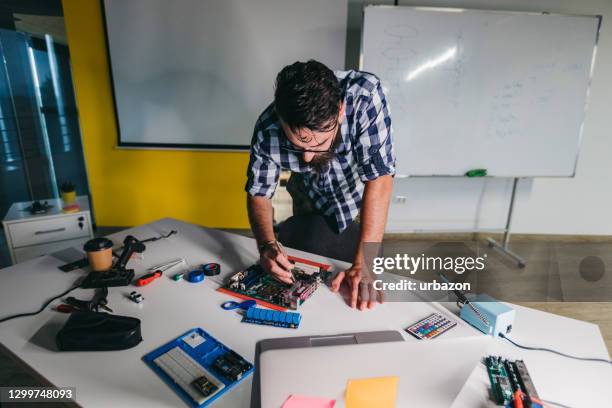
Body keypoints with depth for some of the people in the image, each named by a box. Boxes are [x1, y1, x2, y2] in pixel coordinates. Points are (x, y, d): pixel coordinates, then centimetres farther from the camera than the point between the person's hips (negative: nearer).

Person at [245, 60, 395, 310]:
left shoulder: (365, 96, -39)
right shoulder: (267, 130, -32)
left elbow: (379, 181, -40)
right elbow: (259, 193, -18)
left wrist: (363, 265, -44)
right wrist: (266, 244, -37)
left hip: (361, 204, -1)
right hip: (311, 202, 2)